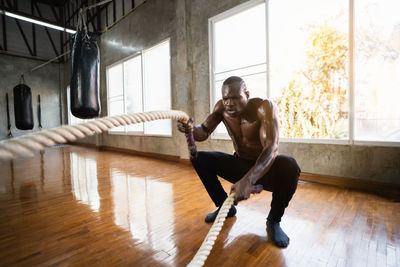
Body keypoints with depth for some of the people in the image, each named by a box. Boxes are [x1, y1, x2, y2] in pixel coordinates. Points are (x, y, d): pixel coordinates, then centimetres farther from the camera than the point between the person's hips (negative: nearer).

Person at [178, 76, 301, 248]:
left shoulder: (265, 107, -25)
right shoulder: (221, 107, -9)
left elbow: (271, 148, -36)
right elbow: (203, 133, -10)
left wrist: (248, 180, -51)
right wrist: (191, 129, -36)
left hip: (265, 169, -3)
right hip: (240, 165, 4)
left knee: (290, 166, -35)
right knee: (198, 158, -8)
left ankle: (273, 220, -7)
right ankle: (225, 206, 9)